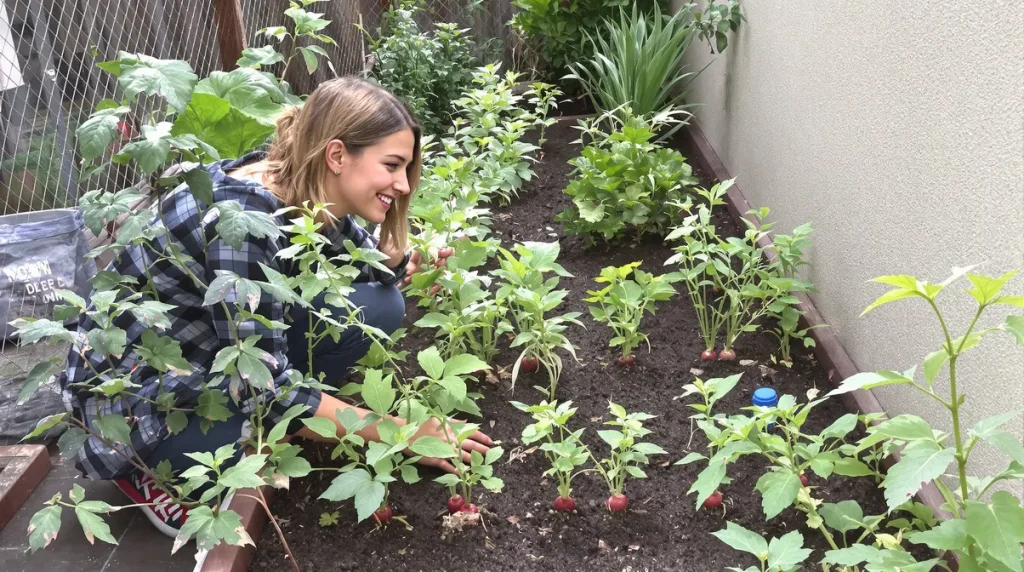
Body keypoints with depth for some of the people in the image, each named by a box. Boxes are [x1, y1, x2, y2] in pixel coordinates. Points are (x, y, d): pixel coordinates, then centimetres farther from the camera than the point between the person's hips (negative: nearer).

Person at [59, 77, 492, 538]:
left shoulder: (305, 191, -9)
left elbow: (376, 273, 6)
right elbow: (265, 390, -31)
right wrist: (399, 433, -23)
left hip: (215, 357, 7)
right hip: (132, 387, -7)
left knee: (378, 307, -8)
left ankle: (241, 426, 3)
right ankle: (145, 463, -1)